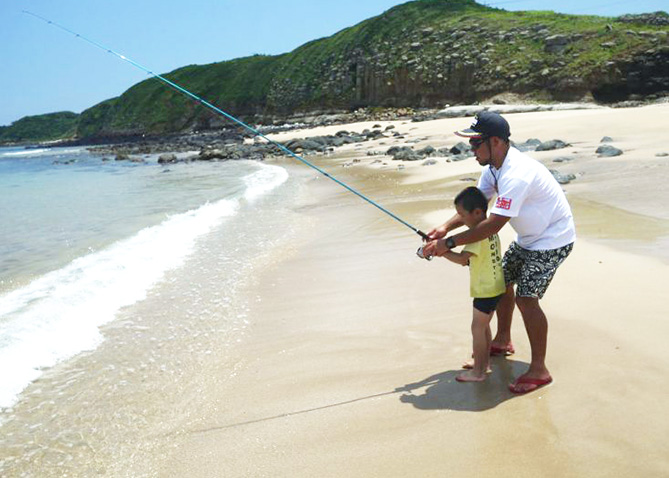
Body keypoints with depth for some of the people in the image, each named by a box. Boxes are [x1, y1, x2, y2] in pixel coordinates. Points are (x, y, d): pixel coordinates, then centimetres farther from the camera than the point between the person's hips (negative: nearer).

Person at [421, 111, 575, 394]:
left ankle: (539, 370, -3)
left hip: (553, 240, -10)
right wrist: (446, 227, -16)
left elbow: (493, 224, -36)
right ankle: (503, 340, 39)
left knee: (526, 298, -16)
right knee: (503, 280, 18)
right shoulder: (493, 167, -3)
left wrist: (449, 243, -34)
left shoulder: (516, 175, -34)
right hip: (528, 238, 10)